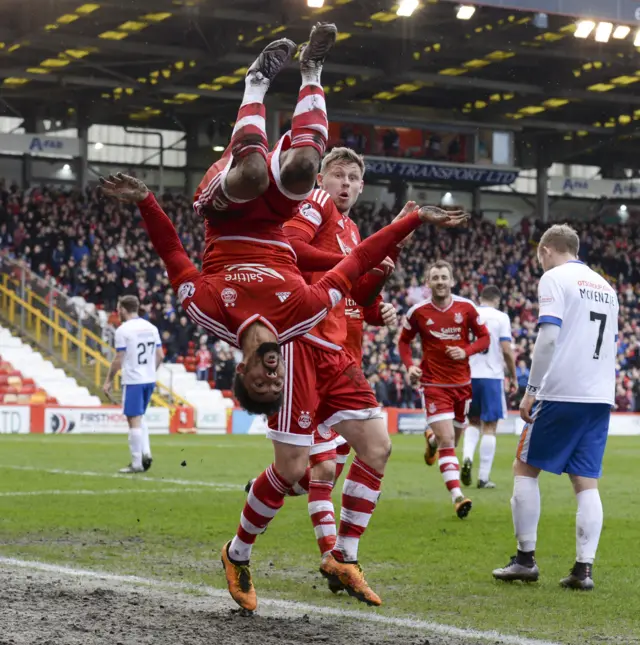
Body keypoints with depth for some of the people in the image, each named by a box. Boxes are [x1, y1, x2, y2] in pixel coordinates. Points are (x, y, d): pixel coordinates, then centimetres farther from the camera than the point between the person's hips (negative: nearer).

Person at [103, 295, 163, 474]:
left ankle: (136, 463, 0)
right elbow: (160, 355, 10)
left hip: (132, 381, -7)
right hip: (149, 380, 7)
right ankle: (146, 452, 7)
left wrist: (108, 381, -3)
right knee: (139, 417, 21)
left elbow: (118, 359, -12)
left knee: (134, 420, -2)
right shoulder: (151, 328, 9)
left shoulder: (123, 330, -10)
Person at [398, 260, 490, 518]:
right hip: (434, 384, -3)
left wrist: (466, 351, -14)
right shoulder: (418, 312, -4)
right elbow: (404, 341, 10)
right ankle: (457, 497, -18)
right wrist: (410, 366, -8)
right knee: (447, 441, -15)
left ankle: (432, 439, 53)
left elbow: (484, 337, 5)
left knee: (452, 439, 16)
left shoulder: (466, 308, -2)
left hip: (462, 383, 3)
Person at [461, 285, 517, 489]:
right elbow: (506, 351, -8)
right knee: (489, 426, 3)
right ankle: (483, 478, 1)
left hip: (468, 375, 3)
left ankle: (467, 457, -7)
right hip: (491, 376, -3)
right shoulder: (500, 317, -3)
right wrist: (513, 377, 2)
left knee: (473, 421, 19)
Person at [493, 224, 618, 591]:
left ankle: (526, 559, 4)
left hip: (561, 394, -6)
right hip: (601, 396, 6)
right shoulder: (605, 286, 19)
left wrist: (531, 391, -11)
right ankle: (584, 568, -3)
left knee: (525, 468, 6)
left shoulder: (555, 278, -3)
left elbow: (549, 337, -14)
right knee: (587, 483, 6)